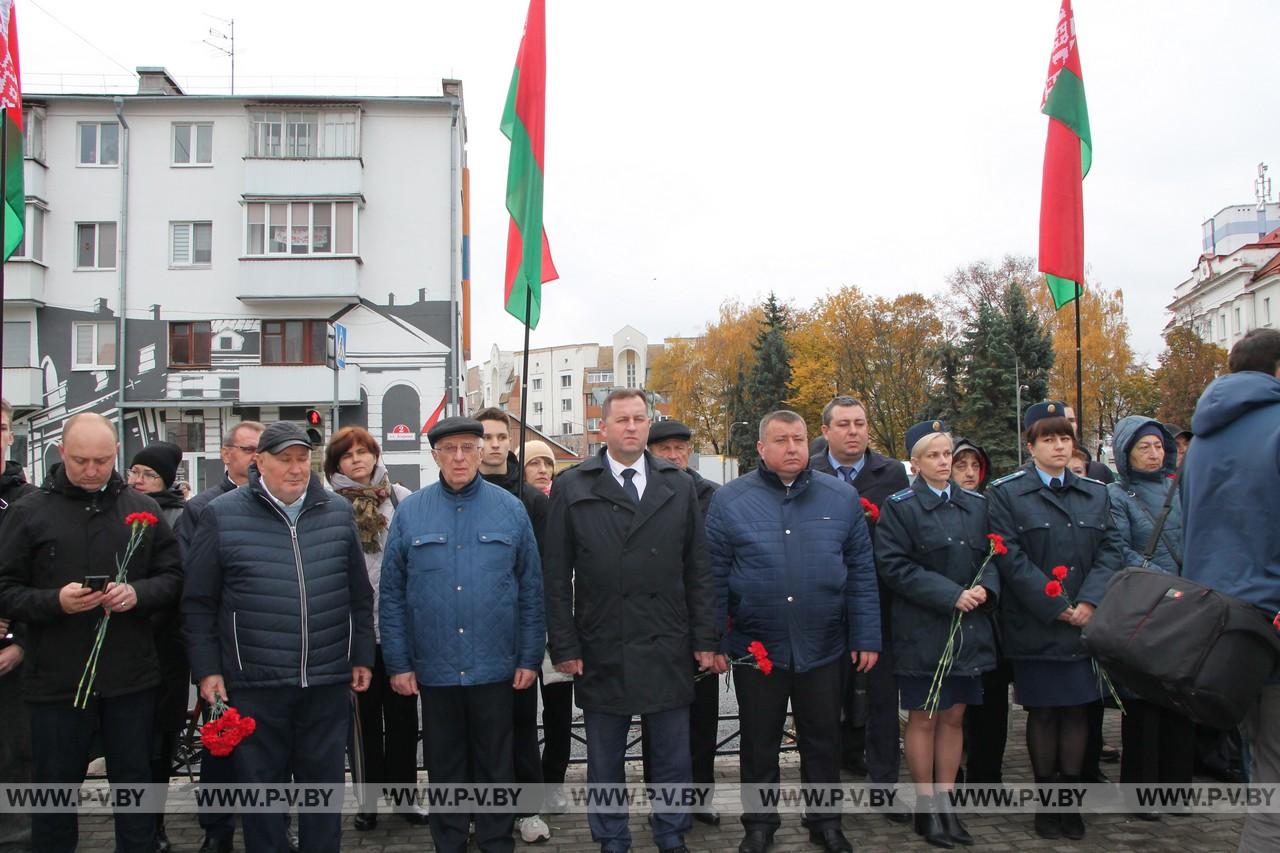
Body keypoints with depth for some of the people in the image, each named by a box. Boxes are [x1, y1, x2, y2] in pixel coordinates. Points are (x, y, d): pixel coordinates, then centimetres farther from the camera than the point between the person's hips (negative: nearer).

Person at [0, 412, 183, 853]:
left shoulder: (142, 509, 4)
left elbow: (172, 577, 6)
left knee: (135, 783, 12)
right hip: (56, 680, -1)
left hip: (130, 678, 1)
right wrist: (55, 602, -18)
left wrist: (138, 593, -14)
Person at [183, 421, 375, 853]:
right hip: (254, 686, -2)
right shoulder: (222, 515, -1)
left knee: (324, 783, 13)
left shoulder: (338, 512, 6)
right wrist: (207, 670, -3)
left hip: (328, 683, 2)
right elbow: (199, 603, 1)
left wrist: (362, 657, 9)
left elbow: (360, 595, 11)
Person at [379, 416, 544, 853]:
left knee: (496, 764, 12)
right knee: (444, 767, 14)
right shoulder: (411, 512, 0)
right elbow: (391, 595, 2)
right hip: (434, 669, 1)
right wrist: (398, 664, -2)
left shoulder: (510, 509, 0)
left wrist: (529, 658, -2)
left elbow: (531, 590, 1)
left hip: (495, 666, 0)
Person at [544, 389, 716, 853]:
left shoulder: (680, 486, 7)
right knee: (605, 762, 12)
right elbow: (557, 576, -1)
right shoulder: (571, 487, 1)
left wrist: (705, 639, 3)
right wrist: (564, 646, -5)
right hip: (601, 653, -1)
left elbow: (698, 569, 7)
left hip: (668, 652, 2)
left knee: (674, 758, 12)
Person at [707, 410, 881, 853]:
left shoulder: (842, 497, 1)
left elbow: (861, 572, 3)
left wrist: (866, 637, 0)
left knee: (823, 740, 15)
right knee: (758, 742, 13)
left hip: (823, 647, 1)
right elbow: (715, 576, -2)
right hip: (755, 647, -1)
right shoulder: (729, 500, -4)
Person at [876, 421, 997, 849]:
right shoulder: (900, 507, -6)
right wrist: (951, 595, -19)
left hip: (970, 628, 5)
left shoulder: (977, 504, 10)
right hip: (922, 630, -4)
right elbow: (894, 565, -13)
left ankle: (947, 803, 22)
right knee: (923, 718, 4)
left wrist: (984, 588, -10)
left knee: (954, 717, 11)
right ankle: (925, 807, 16)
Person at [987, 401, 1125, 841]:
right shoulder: (1005, 493, -2)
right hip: (1035, 627, -3)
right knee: (1042, 712, 5)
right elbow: (1010, 558, -10)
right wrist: (1056, 607, -14)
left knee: (1078, 709, 7)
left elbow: (1111, 550, 4)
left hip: (1086, 622, 4)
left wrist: (1089, 601, -11)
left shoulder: (1096, 493, 12)